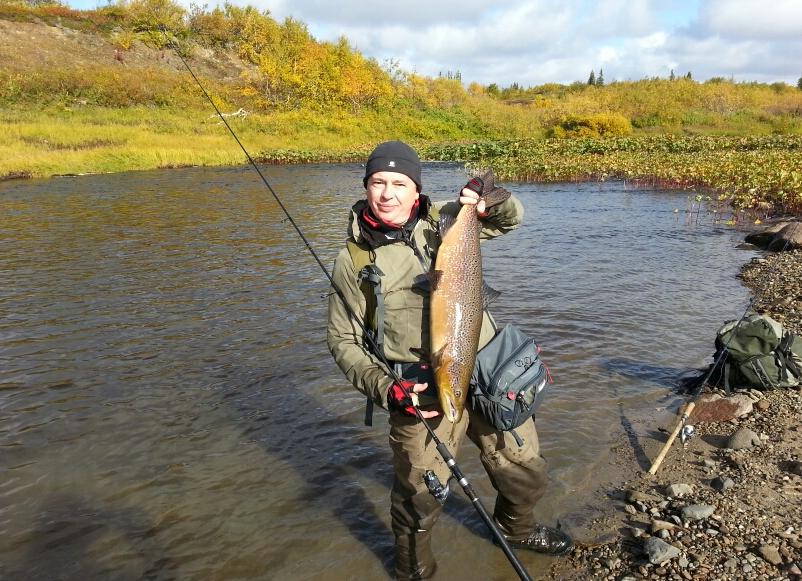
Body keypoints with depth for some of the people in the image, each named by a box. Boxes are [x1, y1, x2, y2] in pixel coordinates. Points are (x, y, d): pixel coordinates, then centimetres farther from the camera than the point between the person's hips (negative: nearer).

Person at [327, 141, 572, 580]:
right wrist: (387, 391, -14)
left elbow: (512, 218, 14)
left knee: (527, 474, 17)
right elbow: (343, 341, -1)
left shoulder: (441, 220, 2)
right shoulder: (353, 260, -5)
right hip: (422, 396, -3)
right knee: (419, 498, 6)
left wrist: (488, 203, -9)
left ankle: (516, 528, 51)